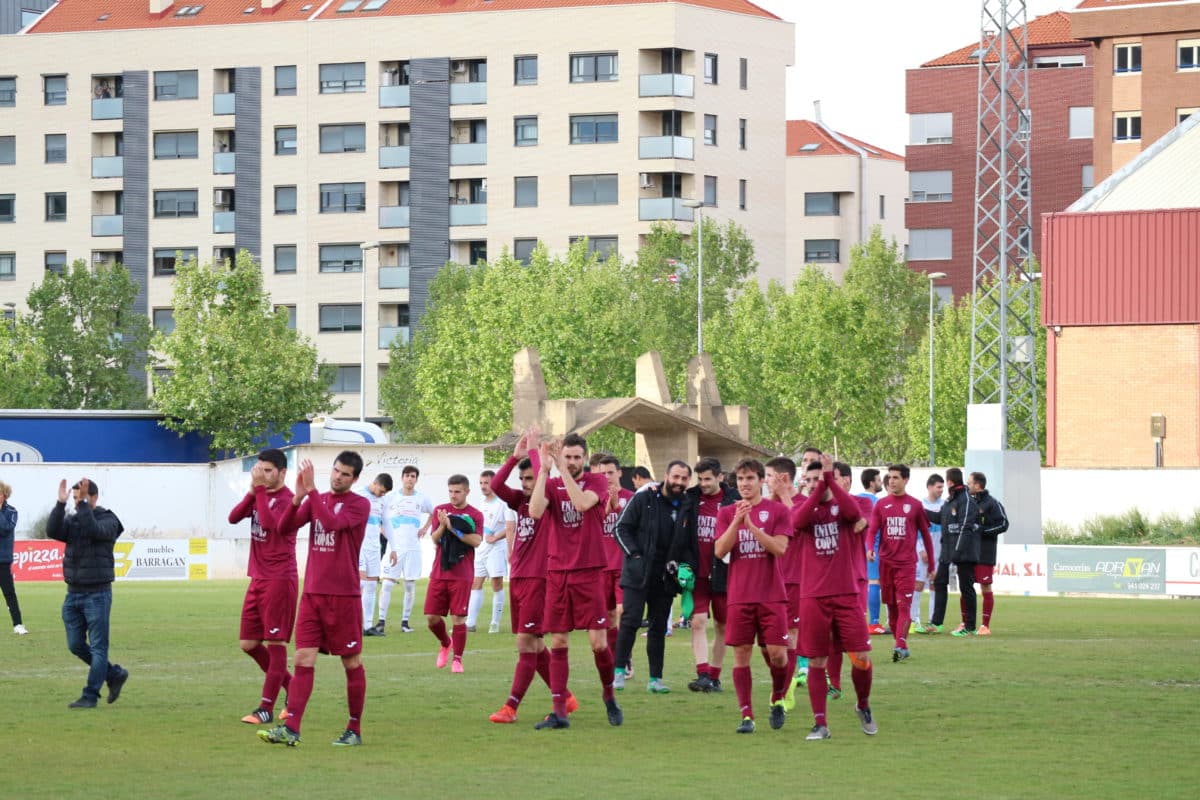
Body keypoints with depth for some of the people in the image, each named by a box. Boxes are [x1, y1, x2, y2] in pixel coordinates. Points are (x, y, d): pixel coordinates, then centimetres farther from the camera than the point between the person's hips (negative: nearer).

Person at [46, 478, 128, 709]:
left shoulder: (108, 520, -4)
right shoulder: (71, 520, 9)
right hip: (73, 594, 6)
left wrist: (83, 504, -26)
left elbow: (94, 531, -26)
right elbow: (52, 531, -10)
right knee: (76, 645, 9)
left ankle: (90, 696, 0)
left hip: (97, 594, -6)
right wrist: (61, 503, -18)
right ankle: (115, 674, 24)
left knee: (98, 647, -4)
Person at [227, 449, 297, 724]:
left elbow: (269, 523, -29)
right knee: (249, 644, 11)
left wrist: (260, 489, -24)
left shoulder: (286, 498, -12)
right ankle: (292, 688, 24)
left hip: (279, 580, -9)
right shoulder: (259, 495, 12)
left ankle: (266, 708, -2)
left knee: (275, 644, -4)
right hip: (258, 580, 9)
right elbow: (234, 517, 0)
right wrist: (252, 492, -12)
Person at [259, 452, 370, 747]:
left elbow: (332, 522, -23)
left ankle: (354, 730, 14)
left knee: (352, 663, 4)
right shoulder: (316, 500, 11)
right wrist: (298, 496, -15)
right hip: (312, 593, 5)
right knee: (303, 659, -4)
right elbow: (285, 527, 0)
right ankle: (291, 728, -9)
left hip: (344, 595, -4)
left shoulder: (359, 505, -4)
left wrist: (311, 489, -23)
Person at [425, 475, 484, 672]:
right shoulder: (440, 510, 8)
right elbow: (435, 540, 0)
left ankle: (457, 659, 4)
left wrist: (453, 528, -17)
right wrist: (442, 525, -18)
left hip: (461, 575, -3)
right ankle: (445, 644, 30)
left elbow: (476, 541, -12)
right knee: (431, 617, 2)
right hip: (439, 573, 3)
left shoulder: (475, 515, 1)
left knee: (458, 618, -6)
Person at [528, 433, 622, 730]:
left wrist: (562, 469, -20)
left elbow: (582, 503, -20)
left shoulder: (596, 482, 1)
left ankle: (609, 695, 20)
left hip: (588, 572, -2)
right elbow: (535, 511, -12)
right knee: (558, 644, 1)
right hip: (557, 573, 2)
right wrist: (544, 469, -15)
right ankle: (559, 713, 2)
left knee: (598, 643, -5)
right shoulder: (551, 484, 8)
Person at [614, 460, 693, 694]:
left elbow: (690, 543, 19)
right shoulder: (644, 499, -1)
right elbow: (622, 528, -2)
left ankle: (655, 678, 10)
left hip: (665, 577, 4)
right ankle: (619, 671, -4)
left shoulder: (687, 508, 10)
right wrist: (635, 554, -12)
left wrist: (681, 563, 2)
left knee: (659, 627, 6)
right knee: (630, 621, -10)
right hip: (638, 573, -4)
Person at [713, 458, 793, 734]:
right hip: (739, 595, 1)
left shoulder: (777, 511, 2)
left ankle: (778, 700, 20)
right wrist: (737, 521, -15)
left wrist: (751, 525, -17)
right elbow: (719, 551, -4)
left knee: (777, 653, -6)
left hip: (772, 595, -1)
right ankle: (746, 715, 4)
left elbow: (780, 548, -10)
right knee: (741, 654, -1)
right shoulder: (726, 513, 8)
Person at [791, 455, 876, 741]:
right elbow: (798, 521, -18)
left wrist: (829, 479, -22)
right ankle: (820, 723, 7)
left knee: (862, 657, -3)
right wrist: (820, 486, -22)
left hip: (846, 594, 0)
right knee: (816, 661, 1)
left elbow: (854, 512, -20)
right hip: (813, 597, 1)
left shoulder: (844, 505, 5)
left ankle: (864, 706, 23)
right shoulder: (803, 507, 7)